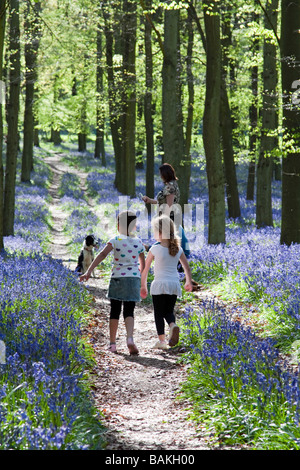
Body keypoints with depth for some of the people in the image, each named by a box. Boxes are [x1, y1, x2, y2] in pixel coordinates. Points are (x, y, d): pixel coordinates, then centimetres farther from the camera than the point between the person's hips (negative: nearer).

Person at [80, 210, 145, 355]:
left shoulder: (115, 240, -2)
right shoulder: (139, 242, 8)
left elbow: (102, 254, -16)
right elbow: (143, 264, 16)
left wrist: (89, 271, -20)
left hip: (117, 278, -1)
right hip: (133, 278, 1)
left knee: (115, 311, 10)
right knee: (129, 312, 0)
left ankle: (112, 343, 14)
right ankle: (130, 338, -25)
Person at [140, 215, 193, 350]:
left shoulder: (155, 249, -6)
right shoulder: (177, 248, 5)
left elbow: (145, 269, -1)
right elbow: (187, 268, 12)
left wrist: (143, 286, 9)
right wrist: (189, 282, 27)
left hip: (160, 284, -4)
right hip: (174, 284, 4)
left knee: (159, 313, 6)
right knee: (169, 311, 15)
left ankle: (161, 340, 3)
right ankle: (173, 325, -16)